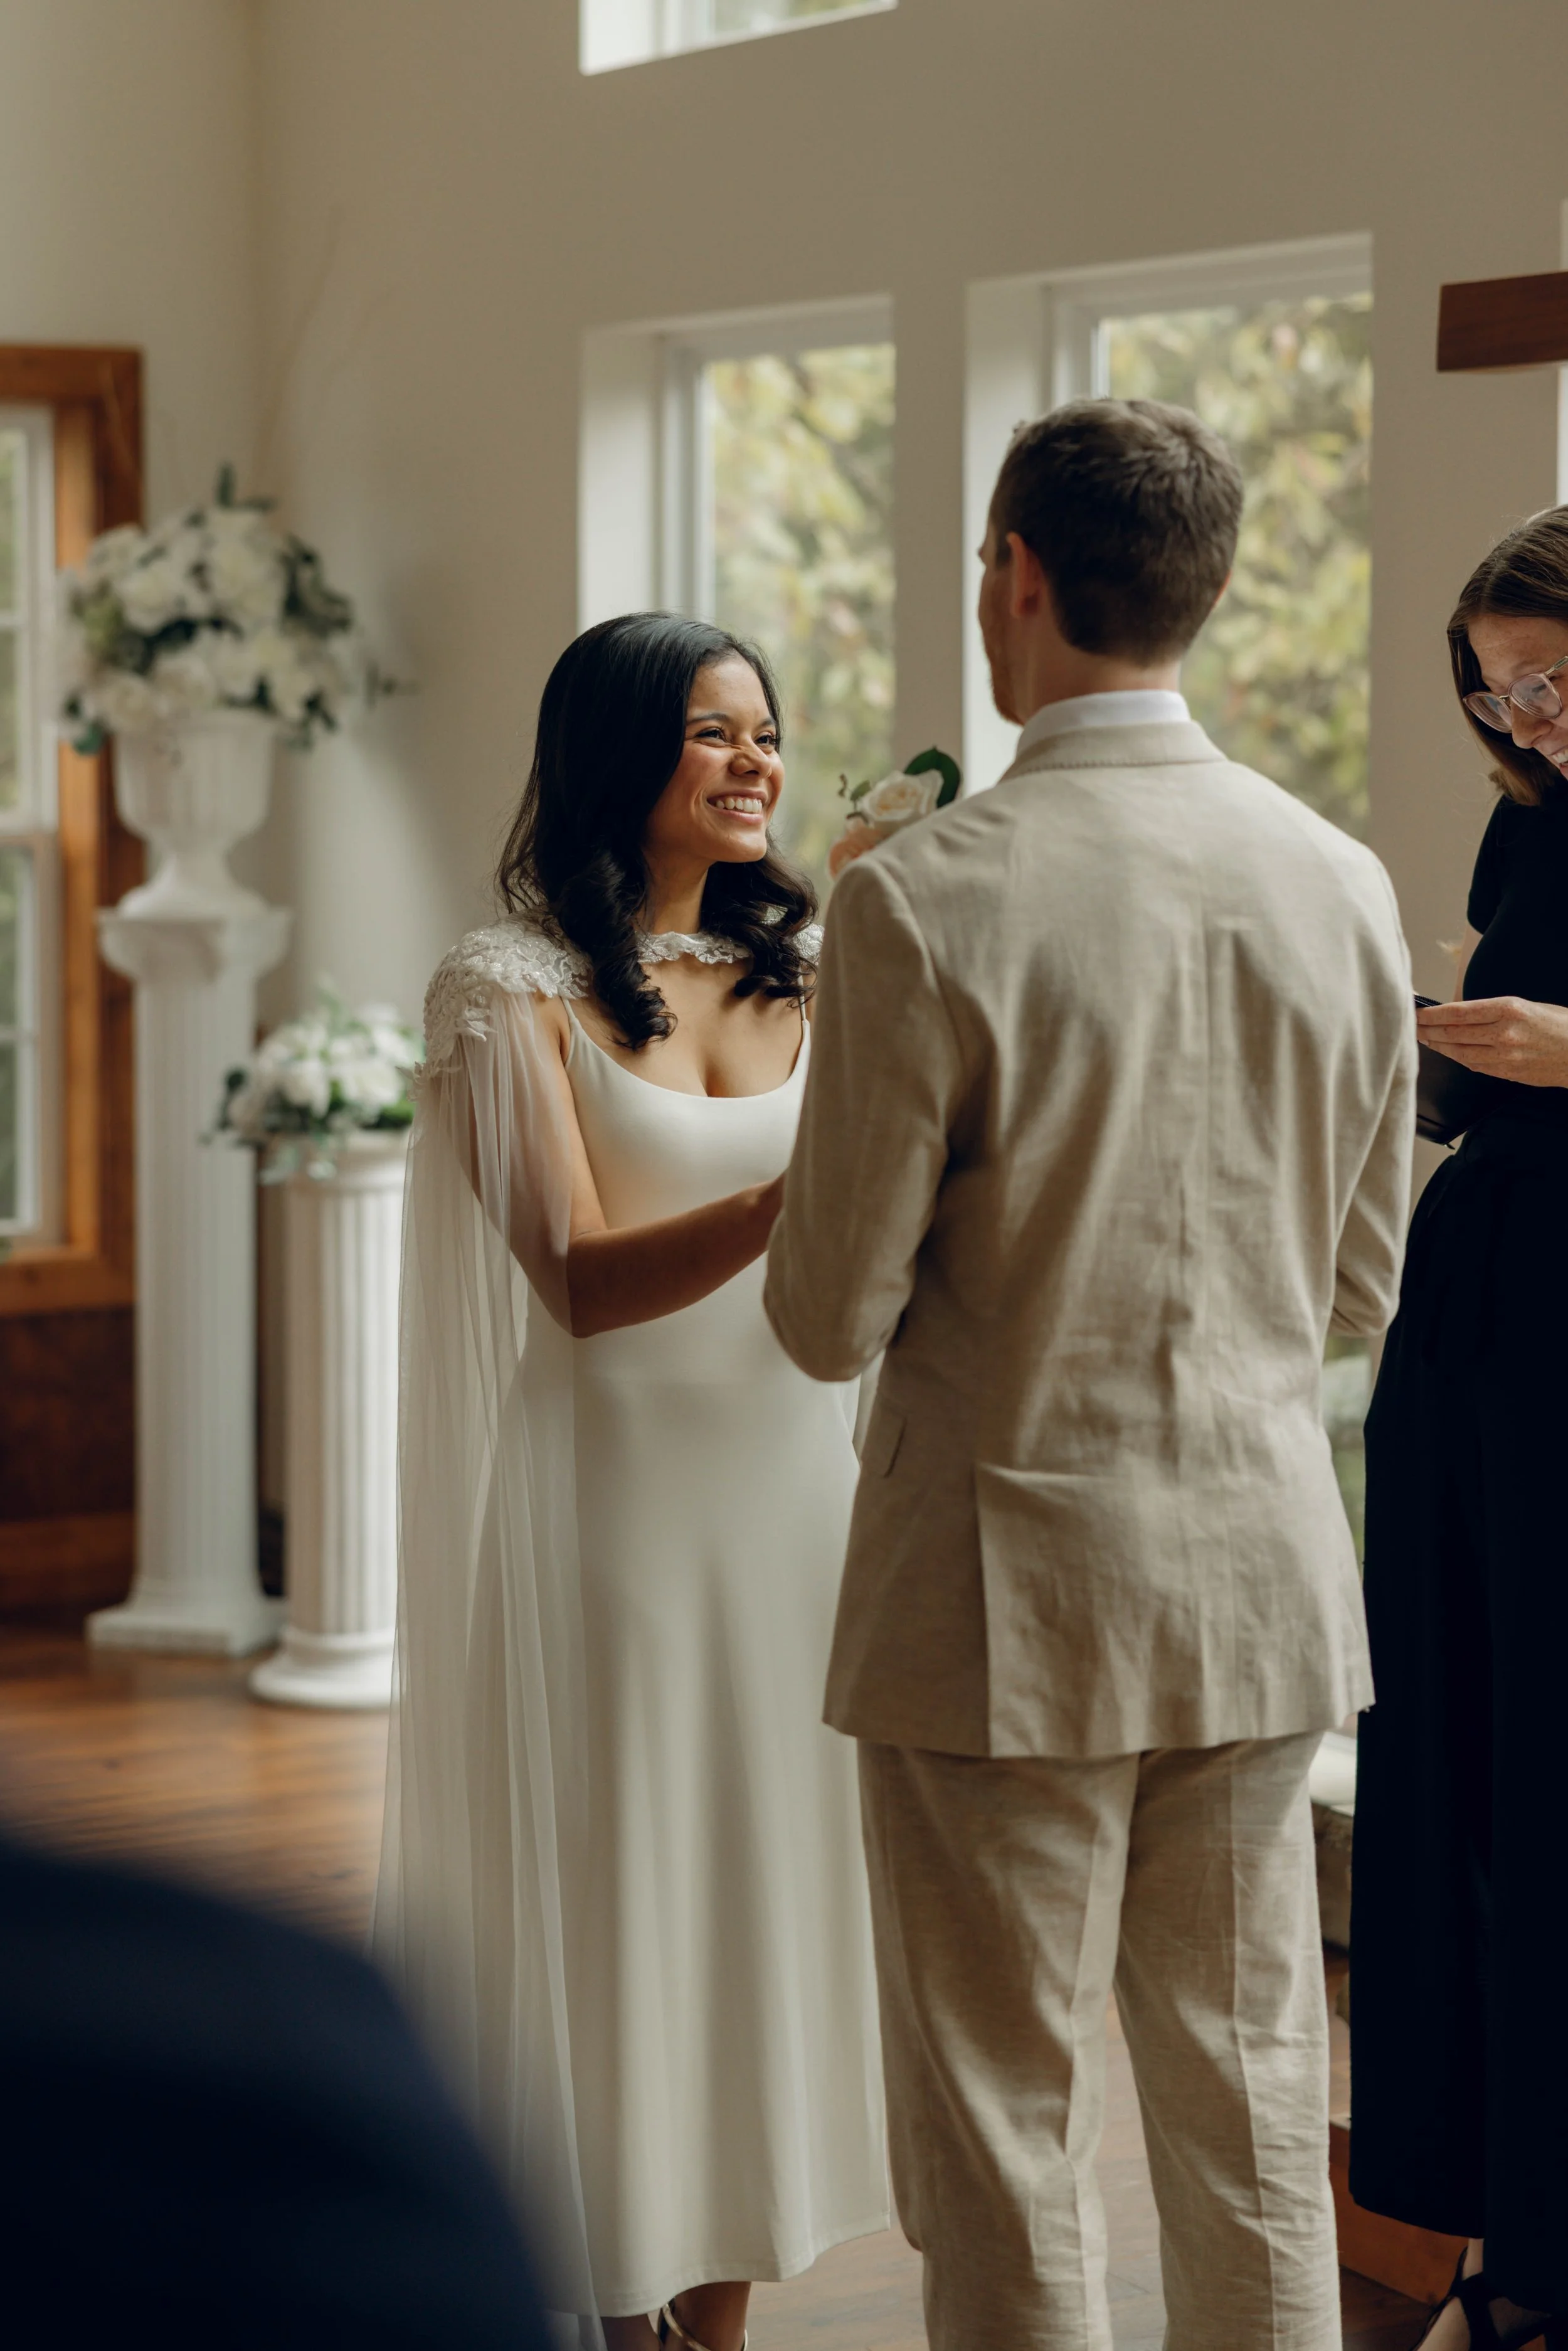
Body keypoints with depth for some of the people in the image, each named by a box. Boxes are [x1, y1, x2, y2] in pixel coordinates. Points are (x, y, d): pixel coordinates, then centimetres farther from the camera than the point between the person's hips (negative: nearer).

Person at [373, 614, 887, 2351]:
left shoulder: (809, 969, 10)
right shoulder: (512, 989, -5)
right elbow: (582, 1280, -14)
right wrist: (797, 1198, -28)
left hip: (793, 1484, 5)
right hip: (617, 1497, -5)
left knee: (760, 1878, 8)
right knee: (613, 1896, 1)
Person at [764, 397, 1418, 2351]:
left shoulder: (926, 899, -16)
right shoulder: (1341, 886, 0)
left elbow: (830, 1322, -11)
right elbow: (1360, 1284, 9)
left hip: (1007, 1599, -5)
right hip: (1263, 1584, 5)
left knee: (1004, 2141, 6)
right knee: (1252, 2129, 15)